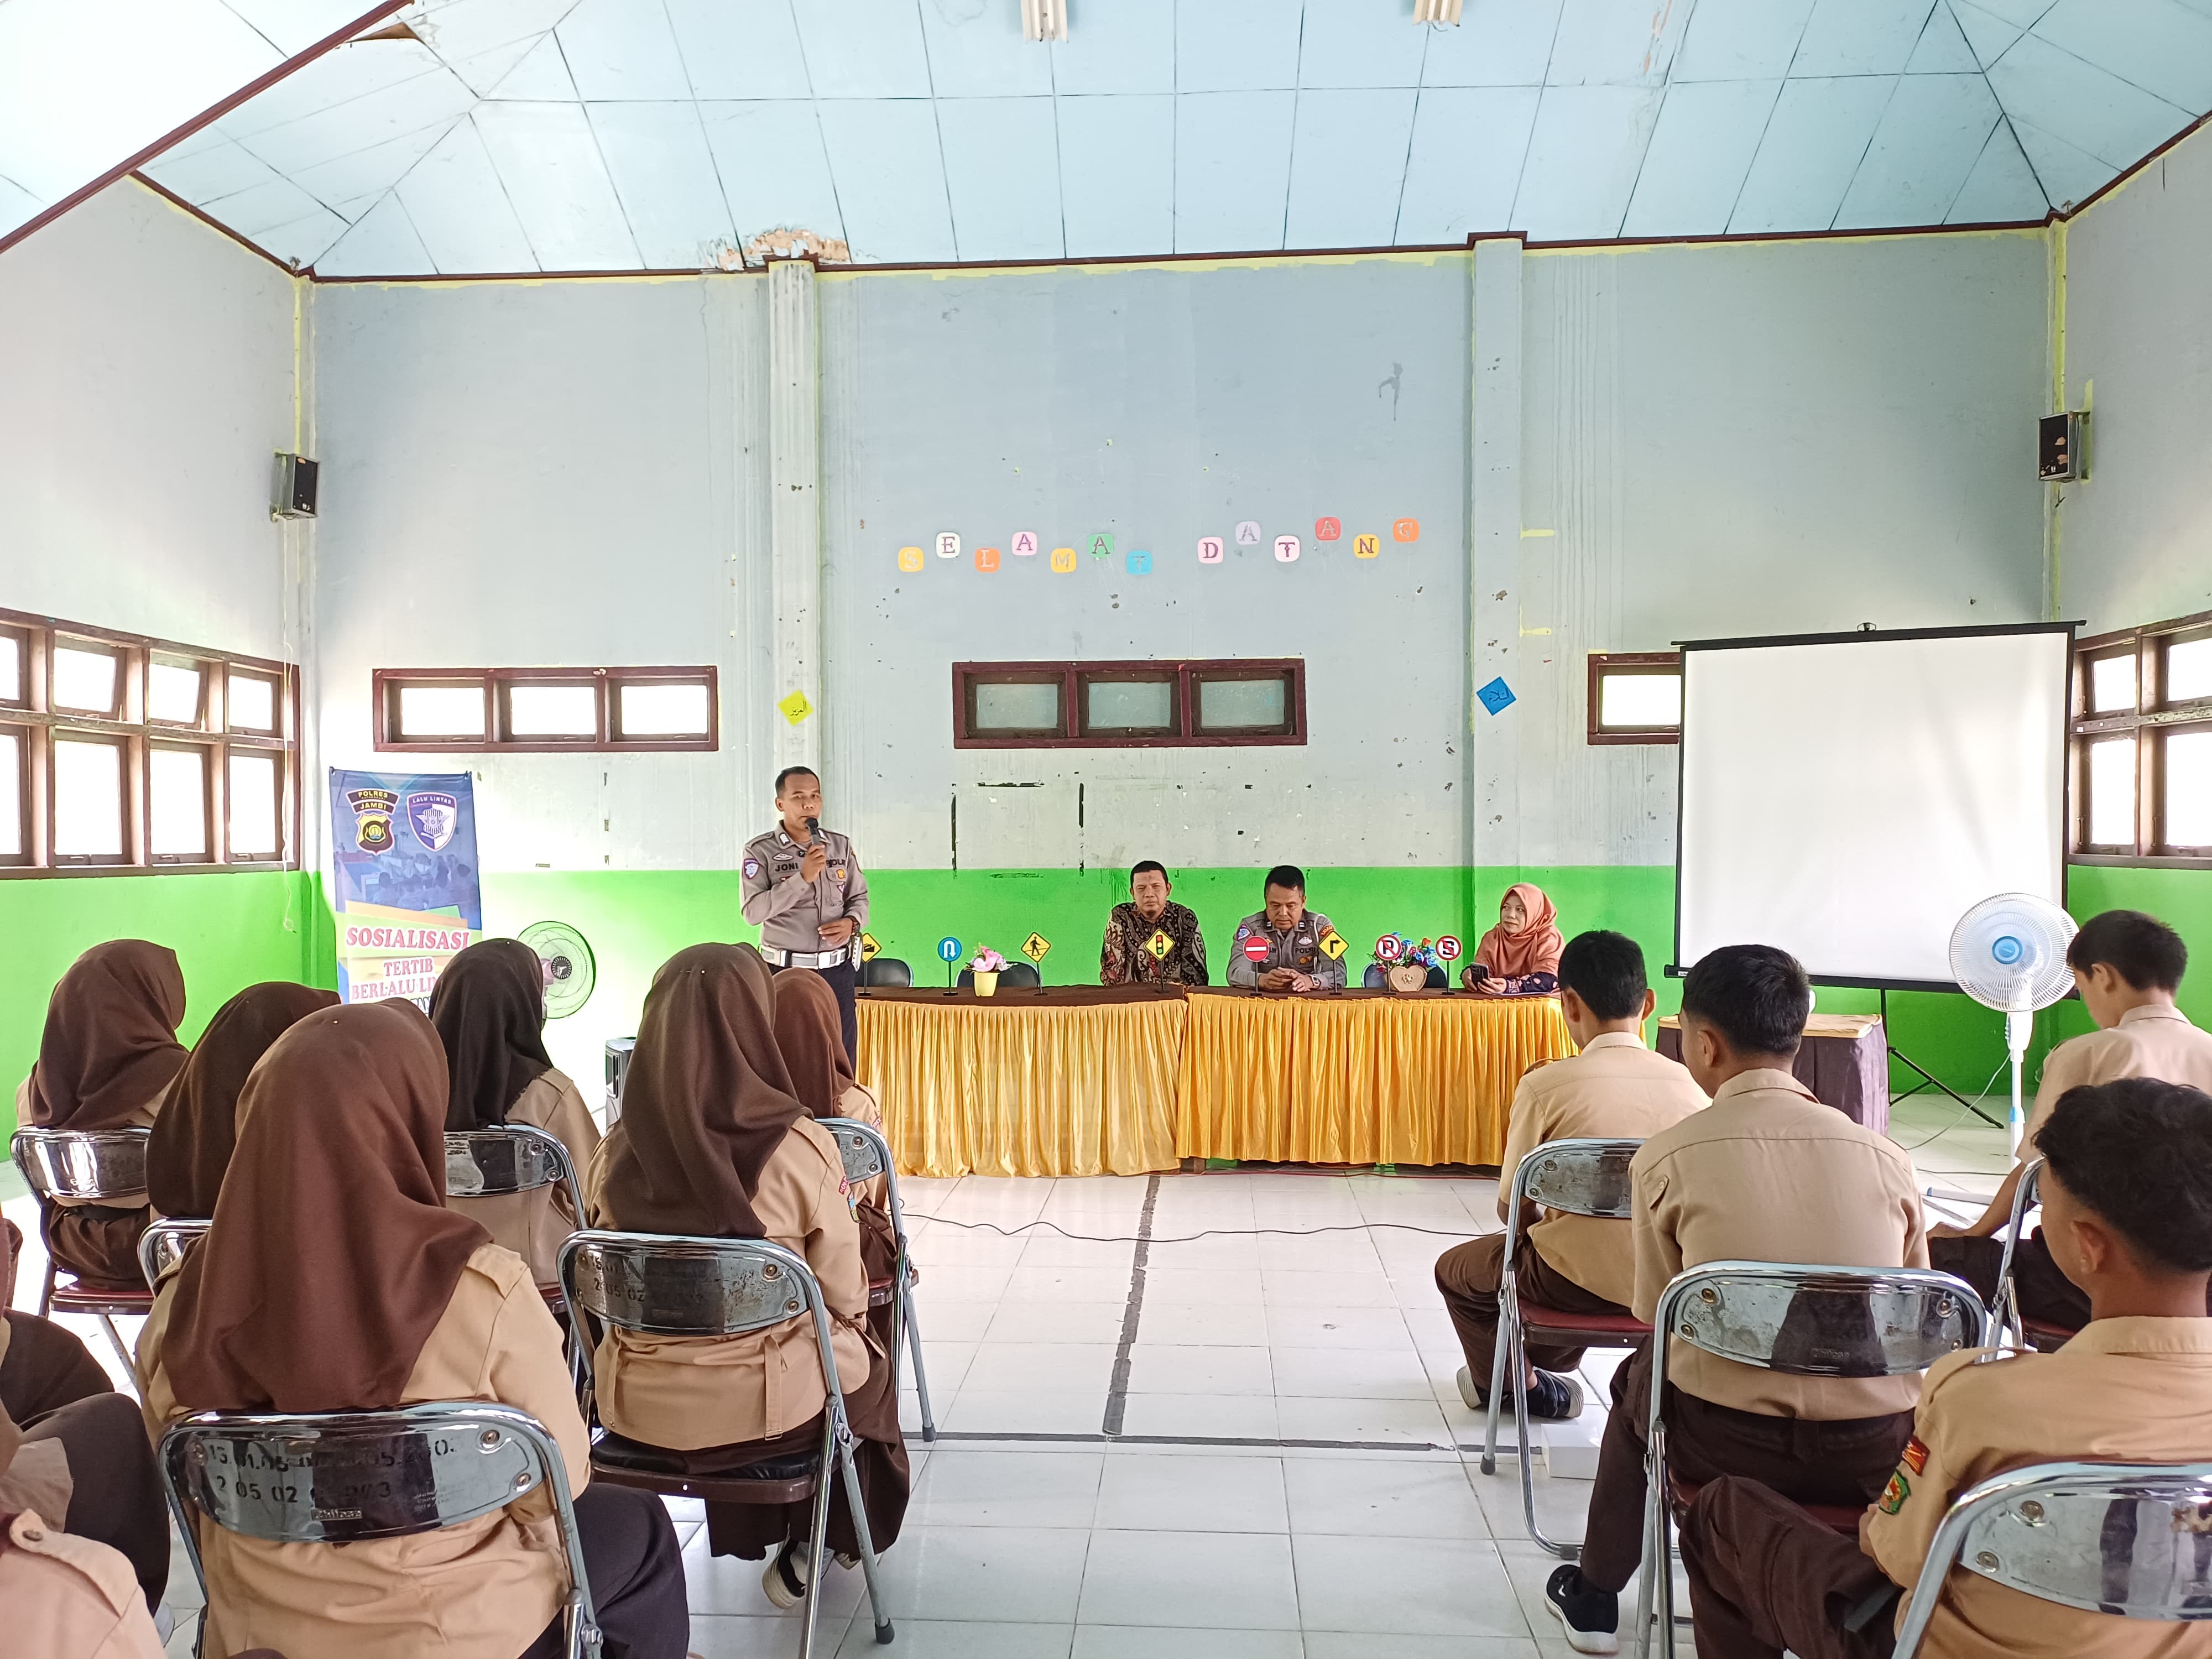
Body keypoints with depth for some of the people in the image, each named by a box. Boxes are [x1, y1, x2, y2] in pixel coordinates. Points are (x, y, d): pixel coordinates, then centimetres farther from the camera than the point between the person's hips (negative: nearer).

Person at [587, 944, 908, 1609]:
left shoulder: (617, 1149, -11)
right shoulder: (799, 1147, -22)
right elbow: (843, 1294, -12)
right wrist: (852, 1328, 11)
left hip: (637, 1403, 4)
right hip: (769, 1401, -4)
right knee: (866, 1364, 29)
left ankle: (762, 1539, 49)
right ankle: (807, 1546, 42)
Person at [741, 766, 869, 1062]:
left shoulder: (842, 846, 8)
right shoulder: (760, 851, -4)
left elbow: (860, 898, 14)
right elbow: (753, 911, -14)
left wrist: (851, 922, -9)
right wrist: (803, 877, -21)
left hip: (837, 970, 3)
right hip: (784, 971, -3)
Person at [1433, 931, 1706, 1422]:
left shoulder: (1546, 1084, -14)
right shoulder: (1689, 1083, -4)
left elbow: (1512, 1210, -7)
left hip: (1577, 1284, -5)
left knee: (1454, 1269, 24)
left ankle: (1519, 1384, 31)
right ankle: (1549, 1363, 51)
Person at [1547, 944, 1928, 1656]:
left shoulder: (1667, 1157, -7)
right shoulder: (1884, 1156, 0)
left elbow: (1657, 1319, 1)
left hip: (1727, 1447, -2)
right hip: (1880, 1453, 3)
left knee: (1639, 1380, 32)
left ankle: (1594, 1595, 45)